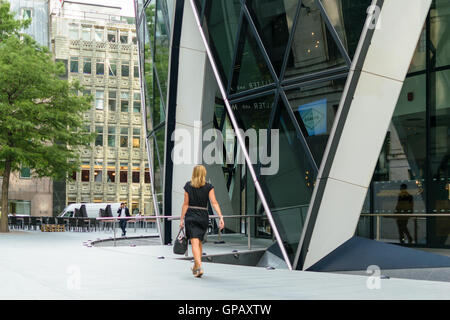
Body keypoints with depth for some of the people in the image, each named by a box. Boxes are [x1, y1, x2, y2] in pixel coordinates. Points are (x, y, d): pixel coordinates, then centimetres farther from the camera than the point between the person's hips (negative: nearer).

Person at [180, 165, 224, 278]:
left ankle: (199, 267, -22)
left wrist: (182, 219, 3)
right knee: (199, 242, 19)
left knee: (195, 243, -7)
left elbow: (186, 204, -1)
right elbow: (214, 203, -9)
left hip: (191, 217, -2)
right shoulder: (209, 187, 0)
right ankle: (195, 267, 30)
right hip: (203, 217, 2)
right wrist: (221, 217, -12)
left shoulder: (188, 186, 0)